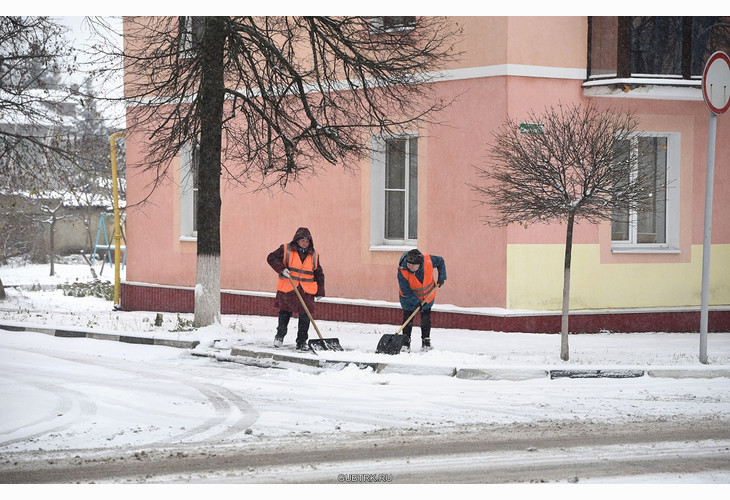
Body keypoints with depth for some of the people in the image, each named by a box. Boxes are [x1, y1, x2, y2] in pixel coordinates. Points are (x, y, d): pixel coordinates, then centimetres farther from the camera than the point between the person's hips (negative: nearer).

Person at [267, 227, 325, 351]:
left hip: (306, 291, 2)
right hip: (287, 289, -2)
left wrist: (320, 292, 8)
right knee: (285, 313, 8)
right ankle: (280, 335, 31)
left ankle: (302, 342, 4)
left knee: (305, 316, -4)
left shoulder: (314, 255, 8)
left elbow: (319, 274, 13)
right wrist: (281, 269, -15)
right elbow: (271, 258, -1)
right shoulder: (286, 249, -1)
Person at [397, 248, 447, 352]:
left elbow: (440, 261, -7)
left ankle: (426, 342, 15)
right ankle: (406, 342, 4)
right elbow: (405, 289, -26)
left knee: (426, 318, 6)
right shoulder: (402, 270, -34)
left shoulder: (428, 260, -30)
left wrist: (441, 277, -10)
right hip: (409, 296, -2)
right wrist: (416, 302, -30)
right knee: (408, 318, -5)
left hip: (427, 295, 2)